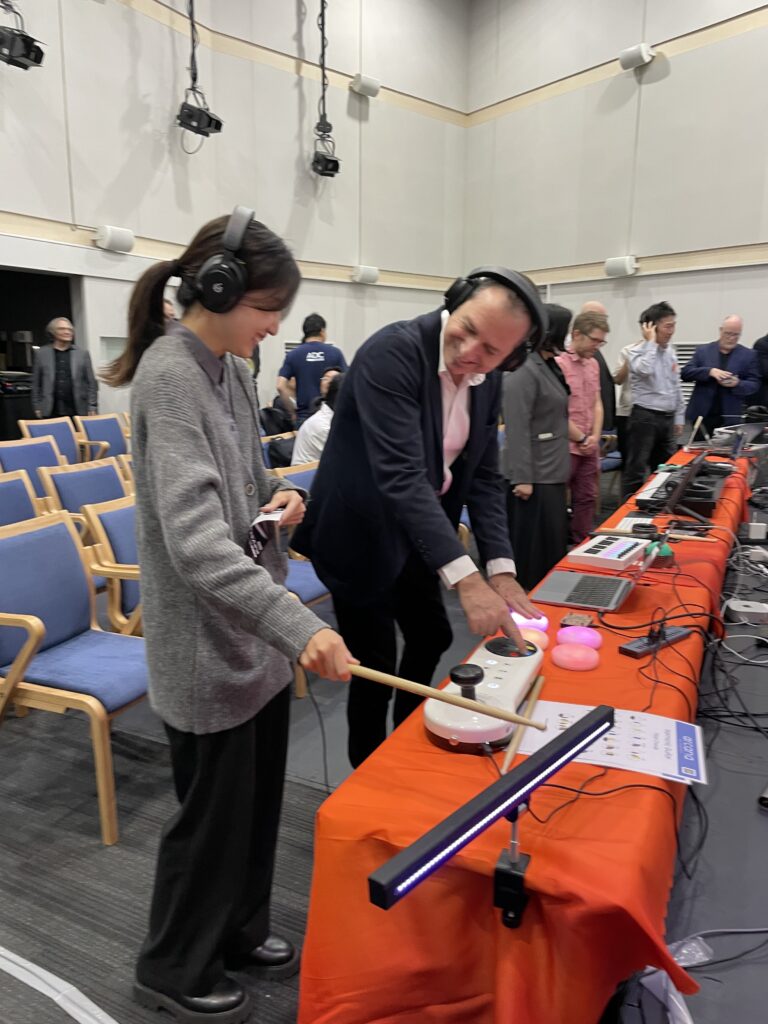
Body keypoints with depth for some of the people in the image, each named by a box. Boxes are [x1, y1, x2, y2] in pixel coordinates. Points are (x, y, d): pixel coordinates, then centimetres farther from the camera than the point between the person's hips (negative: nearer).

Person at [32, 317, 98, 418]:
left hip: (77, 412, 0)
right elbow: (36, 383, 11)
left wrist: (92, 408, 0)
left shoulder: (82, 353, 9)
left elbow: (91, 382, 7)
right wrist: (37, 407, 5)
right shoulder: (42, 353, 9)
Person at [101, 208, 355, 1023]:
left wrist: (278, 493, -2)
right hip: (205, 640, -8)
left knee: (259, 795, 21)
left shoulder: (228, 366, 7)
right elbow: (196, 538, -31)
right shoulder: (170, 374, -21)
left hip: (257, 628, 8)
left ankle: (239, 930, 45)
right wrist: (300, 624, -38)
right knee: (214, 810, 10)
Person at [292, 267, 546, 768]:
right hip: (361, 535, -8)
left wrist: (501, 569, -12)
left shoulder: (488, 381, -3)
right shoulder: (393, 351, -27)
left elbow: (484, 477, -1)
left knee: (433, 637, 22)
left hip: (417, 535, 8)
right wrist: (467, 579, -41)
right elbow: (401, 474, -36)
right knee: (377, 667, 2)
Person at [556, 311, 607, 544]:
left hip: (590, 447, 8)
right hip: (565, 447, -8)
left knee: (586, 497, 14)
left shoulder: (593, 364, 12)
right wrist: (580, 438, -8)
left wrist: (595, 436, 1)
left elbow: (597, 403, 15)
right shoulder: (558, 363, -13)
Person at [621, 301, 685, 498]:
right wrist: (651, 341, -18)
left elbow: (676, 387, 20)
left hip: (667, 418, 7)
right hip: (645, 417, -7)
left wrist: (678, 417, 18)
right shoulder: (636, 350, -9)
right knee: (637, 470, -5)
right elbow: (645, 370, -32)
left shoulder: (670, 351, 13)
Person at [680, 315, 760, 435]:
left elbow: (754, 384, 5)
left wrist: (737, 384, -17)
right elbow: (685, 373, -3)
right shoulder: (702, 350, 6)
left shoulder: (748, 355, 6)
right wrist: (709, 371, -19)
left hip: (729, 418, 0)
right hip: (701, 415, 0)